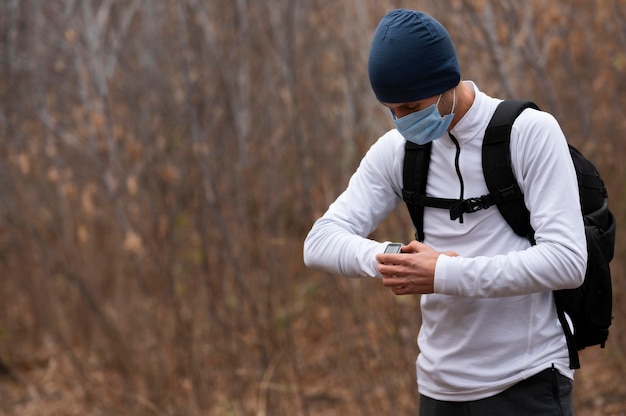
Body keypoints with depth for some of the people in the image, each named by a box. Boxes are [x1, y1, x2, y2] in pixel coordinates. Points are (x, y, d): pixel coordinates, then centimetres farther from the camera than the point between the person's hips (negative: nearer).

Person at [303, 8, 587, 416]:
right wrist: (385, 258, -23)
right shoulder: (396, 149, 2)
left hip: (527, 382, -4)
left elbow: (567, 261, -18)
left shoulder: (531, 132, -11)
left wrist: (444, 274, -23)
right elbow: (320, 242, -2)